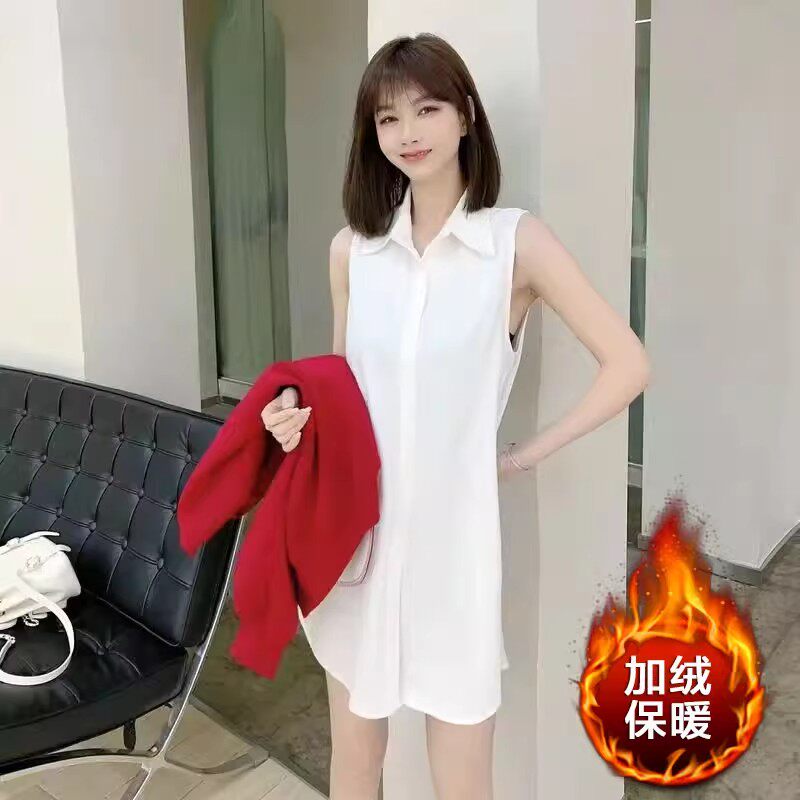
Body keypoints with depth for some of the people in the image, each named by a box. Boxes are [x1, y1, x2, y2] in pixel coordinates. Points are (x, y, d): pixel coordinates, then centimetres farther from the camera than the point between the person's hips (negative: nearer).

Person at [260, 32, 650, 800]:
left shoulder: (517, 240, -8)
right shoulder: (351, 249, 4)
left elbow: (628, 365, -7)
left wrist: (525, 454, -7)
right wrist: (300, 412, -6)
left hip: (452, 532, -3)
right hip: (356, 529, 4)